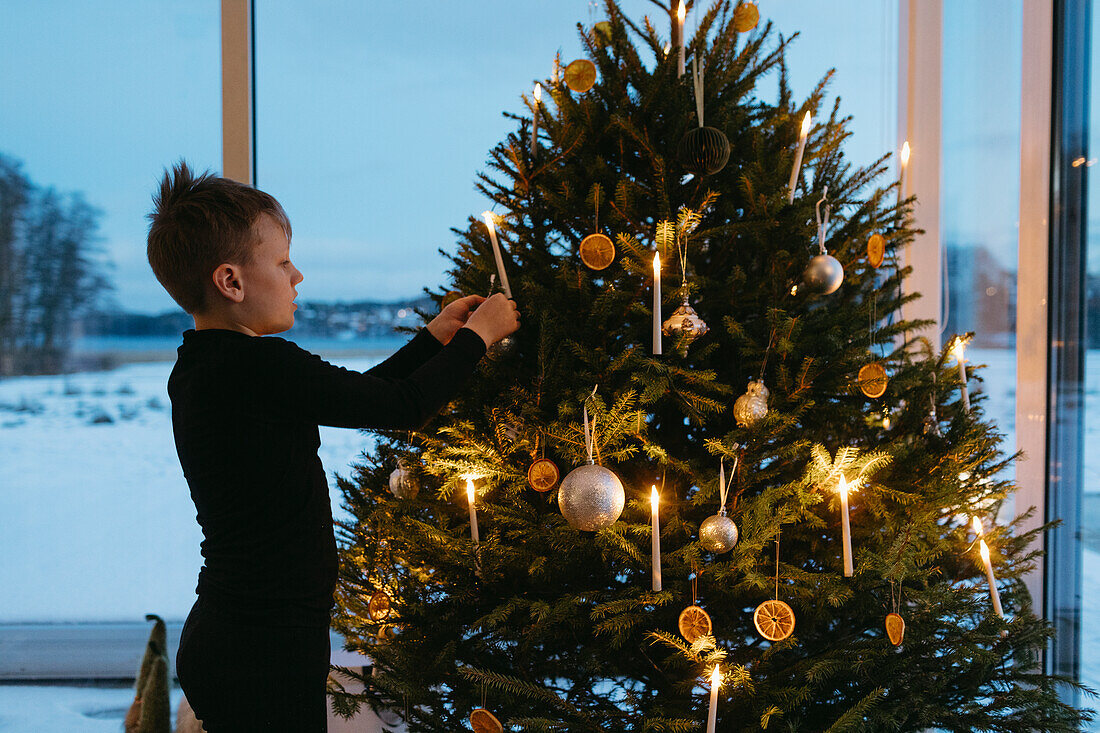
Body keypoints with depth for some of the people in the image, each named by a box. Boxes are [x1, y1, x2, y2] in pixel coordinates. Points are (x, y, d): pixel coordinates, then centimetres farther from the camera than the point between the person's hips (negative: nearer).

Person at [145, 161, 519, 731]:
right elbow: (405, 406, -16)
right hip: (266, 654, -10)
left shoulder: (196, 370, 7)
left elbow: (356, 395, 14)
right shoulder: (257, 365, -22)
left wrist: (435, 337, 19)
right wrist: (477, 336, 1)